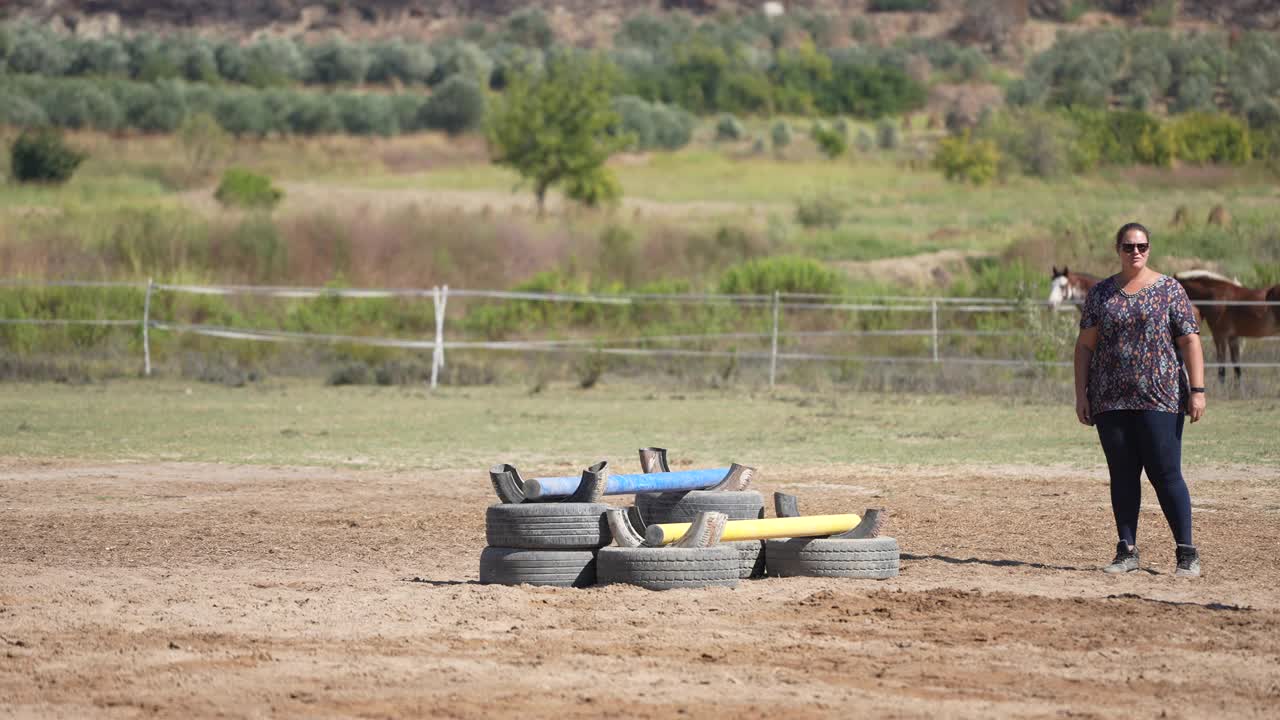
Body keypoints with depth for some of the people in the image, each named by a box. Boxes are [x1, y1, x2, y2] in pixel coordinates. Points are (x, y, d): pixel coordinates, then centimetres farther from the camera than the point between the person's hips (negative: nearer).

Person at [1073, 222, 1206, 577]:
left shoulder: (1169, 290, 3)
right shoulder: (1101, 293, 10)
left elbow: (1190, 342, -1)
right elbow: (1085, 345, 10)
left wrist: (1197, 390, -9)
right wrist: (1081, 394, 3)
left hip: (1160, 398, -3)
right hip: (1111, 400, 3)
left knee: (1166, 475, -8)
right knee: (1122, 476, 5)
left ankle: (1187, 554, -4)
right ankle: (1127, 552, 11)